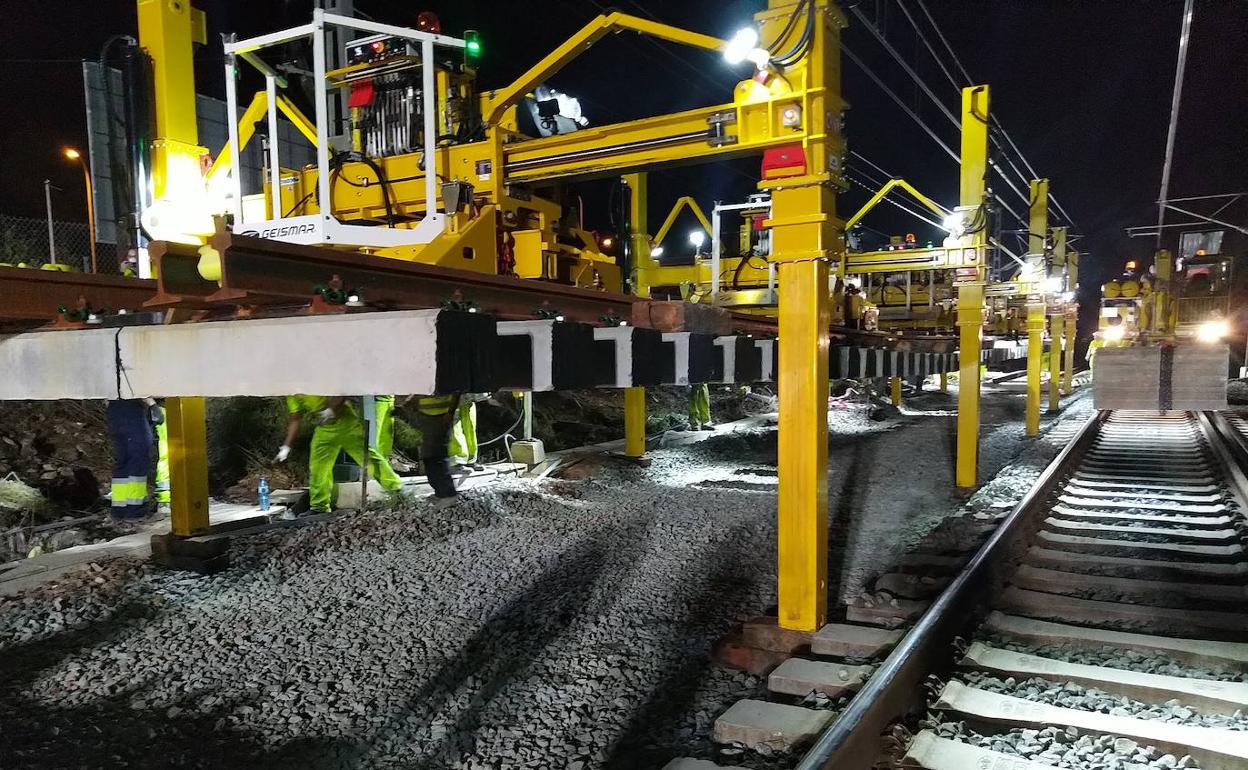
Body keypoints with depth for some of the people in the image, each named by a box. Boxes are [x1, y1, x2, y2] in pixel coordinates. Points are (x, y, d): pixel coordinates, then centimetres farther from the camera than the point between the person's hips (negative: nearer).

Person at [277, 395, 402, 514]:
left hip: (346, 422, -6)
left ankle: (396, 487, 1)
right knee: (317, 467, 4)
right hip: (324, 429, 6)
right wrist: (286, 446, 2)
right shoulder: (292, 397, 0)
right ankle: (319, 507, 16)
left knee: (367, 455, -7)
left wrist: (331, 409, -32)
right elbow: (295, 420, 6)